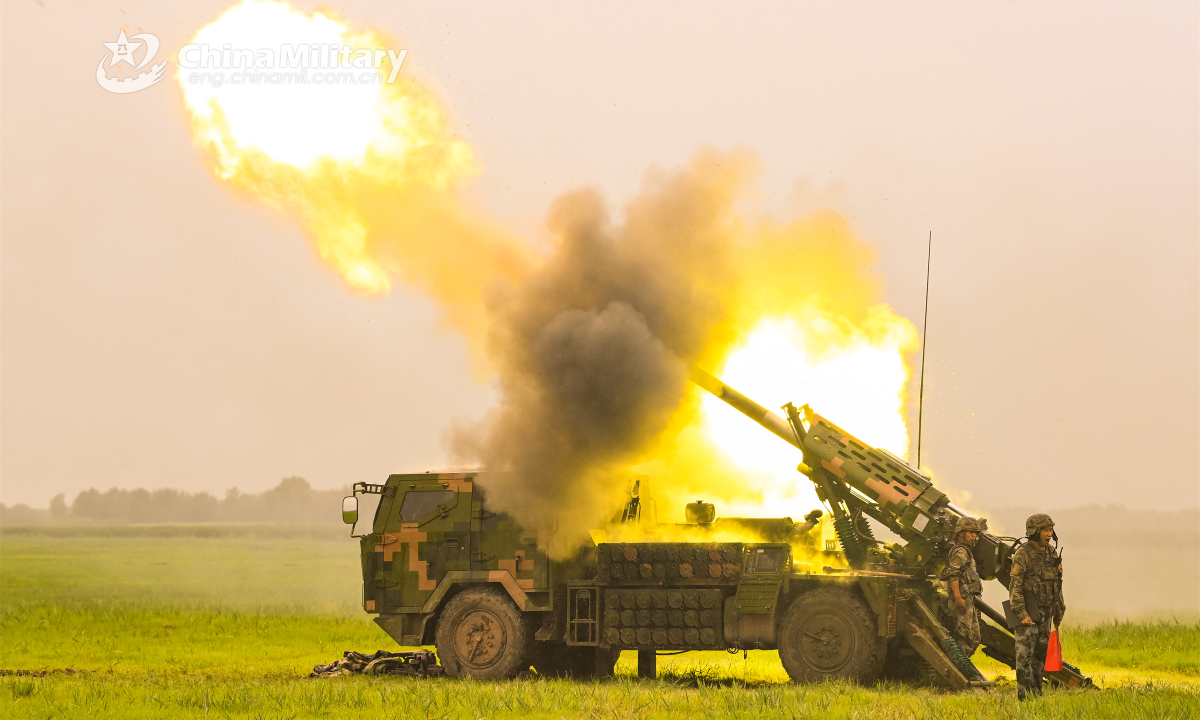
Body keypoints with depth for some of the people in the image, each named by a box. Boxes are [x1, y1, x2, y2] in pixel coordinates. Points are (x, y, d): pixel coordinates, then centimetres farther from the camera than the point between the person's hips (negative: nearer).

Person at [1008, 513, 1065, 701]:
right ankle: (1024, 695, -5)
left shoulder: (1051, 555, 9)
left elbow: (1057, 585, 16)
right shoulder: (1022, 555, -14)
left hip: (1044, 613, 7)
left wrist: (1059, 613, 16)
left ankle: (1036, 693, 18)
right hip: (1026, 613, -7)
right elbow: (1015, 587, -17)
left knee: (1040, 654, 10)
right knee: (1025, 655, -7)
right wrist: (1022, 615, -22)